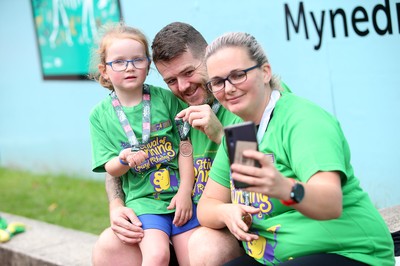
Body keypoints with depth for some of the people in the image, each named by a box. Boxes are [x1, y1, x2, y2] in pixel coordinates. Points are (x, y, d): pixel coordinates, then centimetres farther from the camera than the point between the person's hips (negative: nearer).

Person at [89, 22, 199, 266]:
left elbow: (185, 146, 1)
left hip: (180, 194, 1)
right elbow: (110, 168, 2)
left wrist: (186, 192, -7)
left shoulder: (166, 98, 1)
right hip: (143, 199, -1)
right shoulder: (101, 115, 2)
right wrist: (125, 160, -21)